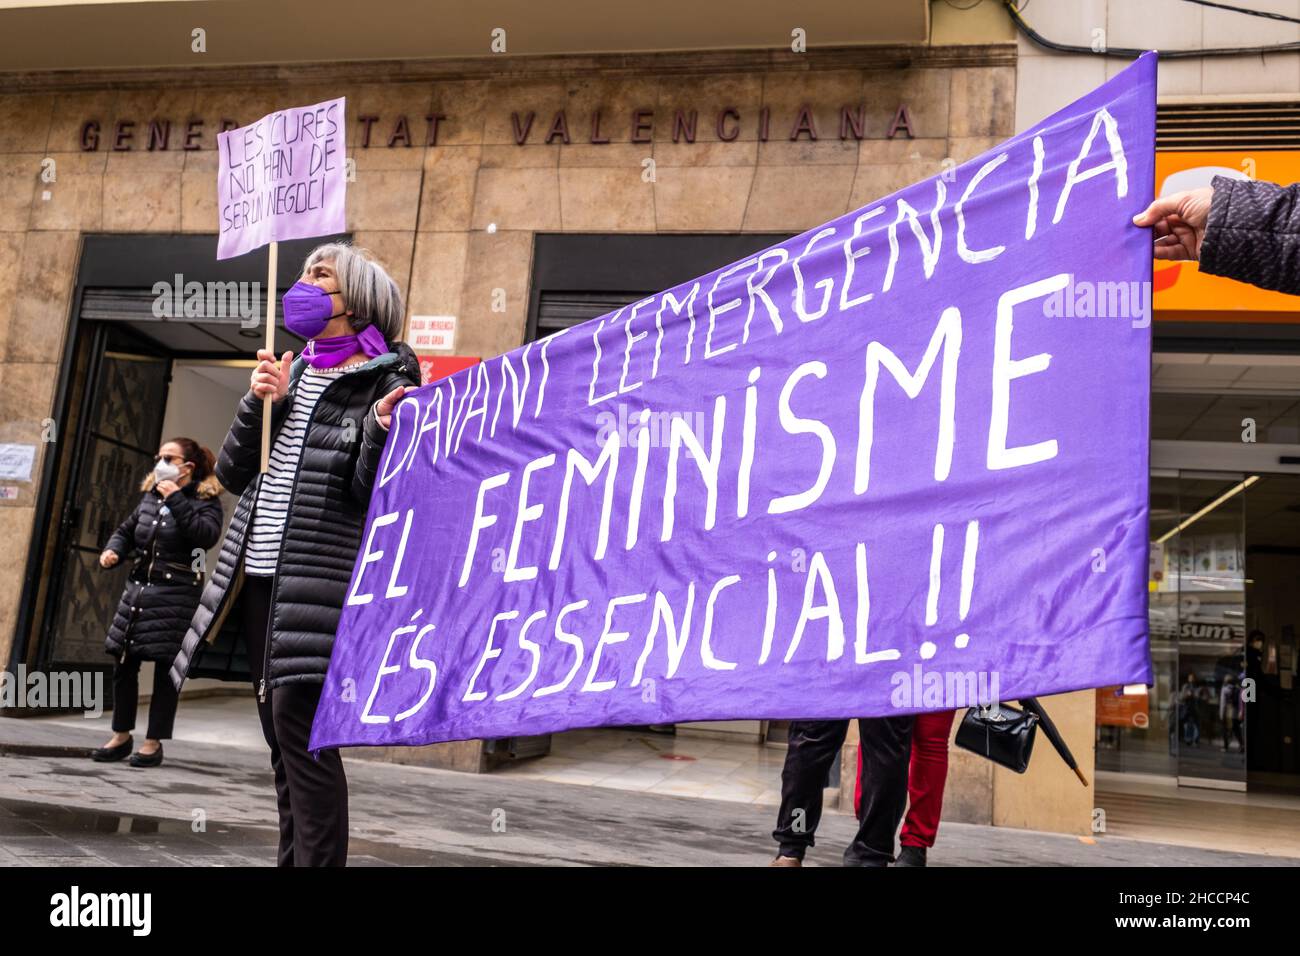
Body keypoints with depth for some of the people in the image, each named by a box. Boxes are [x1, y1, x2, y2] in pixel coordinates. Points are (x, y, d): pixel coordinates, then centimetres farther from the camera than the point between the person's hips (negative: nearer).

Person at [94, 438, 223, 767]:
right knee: (124, 663, 8)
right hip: (138, 587, 6)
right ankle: (121, 736, 22)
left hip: (176, 595, -6)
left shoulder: (205, 500, -4)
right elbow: (126, 530, 24)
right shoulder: (150, 496, 13)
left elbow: (207, 535, -22)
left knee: (166, 668, -1)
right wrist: (112, 551, 3)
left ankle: (154, 742, 10)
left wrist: (176, 500, -19)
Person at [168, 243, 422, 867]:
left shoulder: (385, 381, -5)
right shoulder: (291, 373, 15)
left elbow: (369, 494, -11)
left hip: (320, 581, -7)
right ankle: (292, 858, 23)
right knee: (281, 732, 12)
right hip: (261, 577, 7)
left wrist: (380, 431, -28)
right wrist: (259, 403, -3)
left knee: (299, 728, -11)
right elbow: (232, 474, 12)